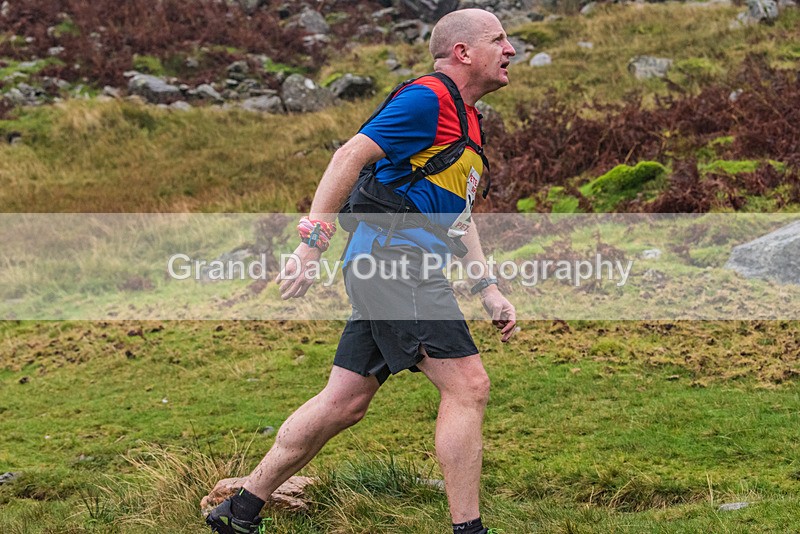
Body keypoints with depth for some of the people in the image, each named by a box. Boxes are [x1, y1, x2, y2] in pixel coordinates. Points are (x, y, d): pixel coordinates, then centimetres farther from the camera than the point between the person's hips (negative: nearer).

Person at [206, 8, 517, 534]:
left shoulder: (465, 121, 24)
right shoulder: (428, 99, -8)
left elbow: (458, 214, 29)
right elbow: (350, 156, -15)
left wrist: (489, 290, 22)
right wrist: (313, 242, -20)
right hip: (393, 256, -10)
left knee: (343, 403, 10)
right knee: (467, 387, -11)